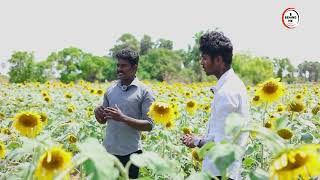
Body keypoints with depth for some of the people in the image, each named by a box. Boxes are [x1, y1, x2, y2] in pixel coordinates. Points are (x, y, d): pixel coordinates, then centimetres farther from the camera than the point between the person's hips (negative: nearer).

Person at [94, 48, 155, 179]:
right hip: (108, 150, 4)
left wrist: (123, 118, -21)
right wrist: (97, 113, -8)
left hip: (130, 153, -4)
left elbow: (149, 125, -11)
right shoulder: (110, 90, 8)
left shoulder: (144, 92, -7)